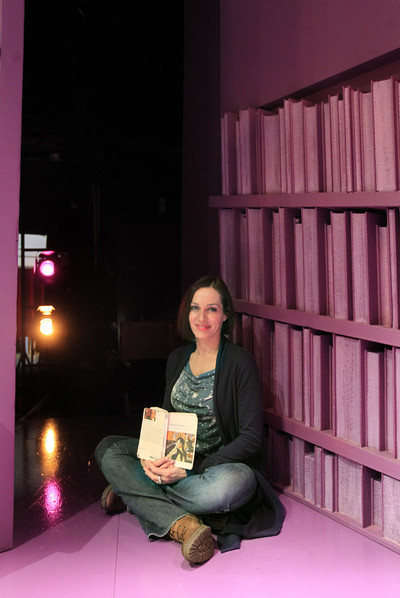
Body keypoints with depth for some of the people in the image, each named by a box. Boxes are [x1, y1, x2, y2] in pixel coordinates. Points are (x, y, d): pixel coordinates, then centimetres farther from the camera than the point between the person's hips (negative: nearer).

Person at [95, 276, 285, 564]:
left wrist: (191, 469, -23)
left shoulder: (240, 362, -12)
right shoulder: (178, 358, 7)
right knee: (108, 448, -9)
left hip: (222, 464, -5)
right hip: (176, 460, 5)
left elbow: (251, 437, -15)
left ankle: (133, 493, -16)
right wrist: (151, 456, -12)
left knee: (236, 482, -39)